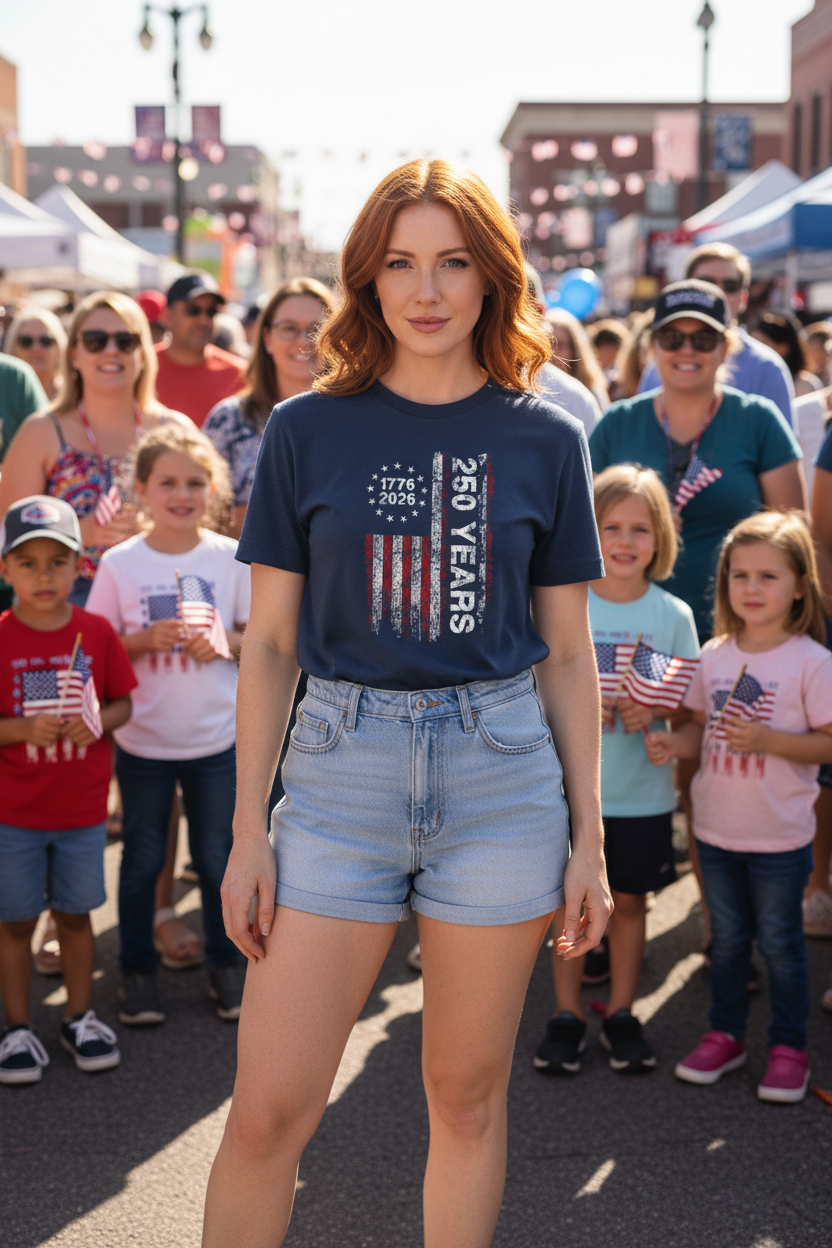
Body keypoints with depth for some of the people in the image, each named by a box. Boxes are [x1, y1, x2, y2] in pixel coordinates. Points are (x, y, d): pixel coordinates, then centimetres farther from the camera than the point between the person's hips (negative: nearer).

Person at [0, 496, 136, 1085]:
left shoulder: (97, 632, -3)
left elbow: (122, 703, 5)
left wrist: (99, 722, -15)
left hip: (83, 809, 2)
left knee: (76, 915, 14)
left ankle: (80, 1018, 29)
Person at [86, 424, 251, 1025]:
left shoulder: (231, 558, -3)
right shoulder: (120, 563, -6)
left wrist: (227, 642, -16)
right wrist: (148, 639, -20)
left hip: (217, 738, 1)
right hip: (143, 741, 0)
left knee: (218, 858, 10)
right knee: (142, 860, 10)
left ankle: (227, 964, 27)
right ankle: (138, 970, 25)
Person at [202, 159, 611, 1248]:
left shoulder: (544, 440, 4)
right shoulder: (308, 430, 2)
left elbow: (567, 652, 7)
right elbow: (268, 641, 4)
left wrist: (589, 837, 5)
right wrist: (249, 831, 0)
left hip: (502, 773, 1)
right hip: (341, 768, 0)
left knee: (468, 1095, 11)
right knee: (269, 1111, -2)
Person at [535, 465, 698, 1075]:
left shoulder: (673, 615, -2)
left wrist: (654, 709, -18)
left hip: (643, 791, 1)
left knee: (629, 901, 10)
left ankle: (621, 1014, 24)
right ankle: (568, 1014, 21)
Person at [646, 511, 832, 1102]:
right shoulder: (715, 655, 3)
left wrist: (768, 739, -25)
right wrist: (673, 743, -10)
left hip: (780, 837, -4)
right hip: (717, 829, 5)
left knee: (780, 942, 7)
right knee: (728, 937, 17)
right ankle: (726, 1035, 31)